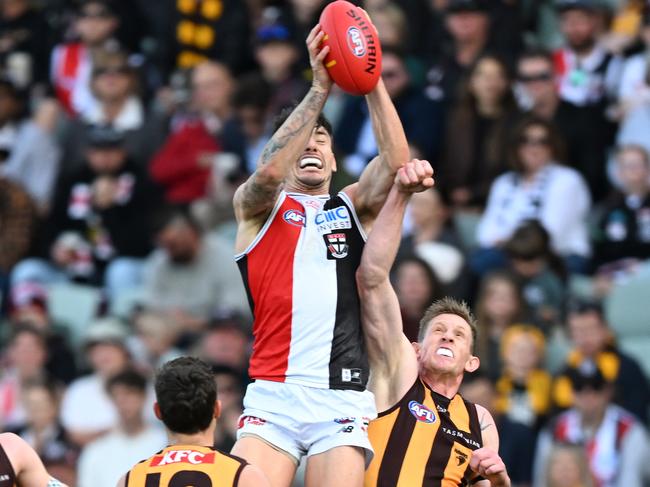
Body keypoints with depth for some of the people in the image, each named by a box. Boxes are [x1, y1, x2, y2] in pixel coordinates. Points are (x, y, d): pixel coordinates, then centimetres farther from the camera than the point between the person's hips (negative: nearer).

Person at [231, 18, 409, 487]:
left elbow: (396, 163, 0)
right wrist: (319, 88, -14)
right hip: (273, 395, -2)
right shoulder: (257, 206, 13)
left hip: (342, 398, 2)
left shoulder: (352, 208, 19)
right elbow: (270, 171, -10)